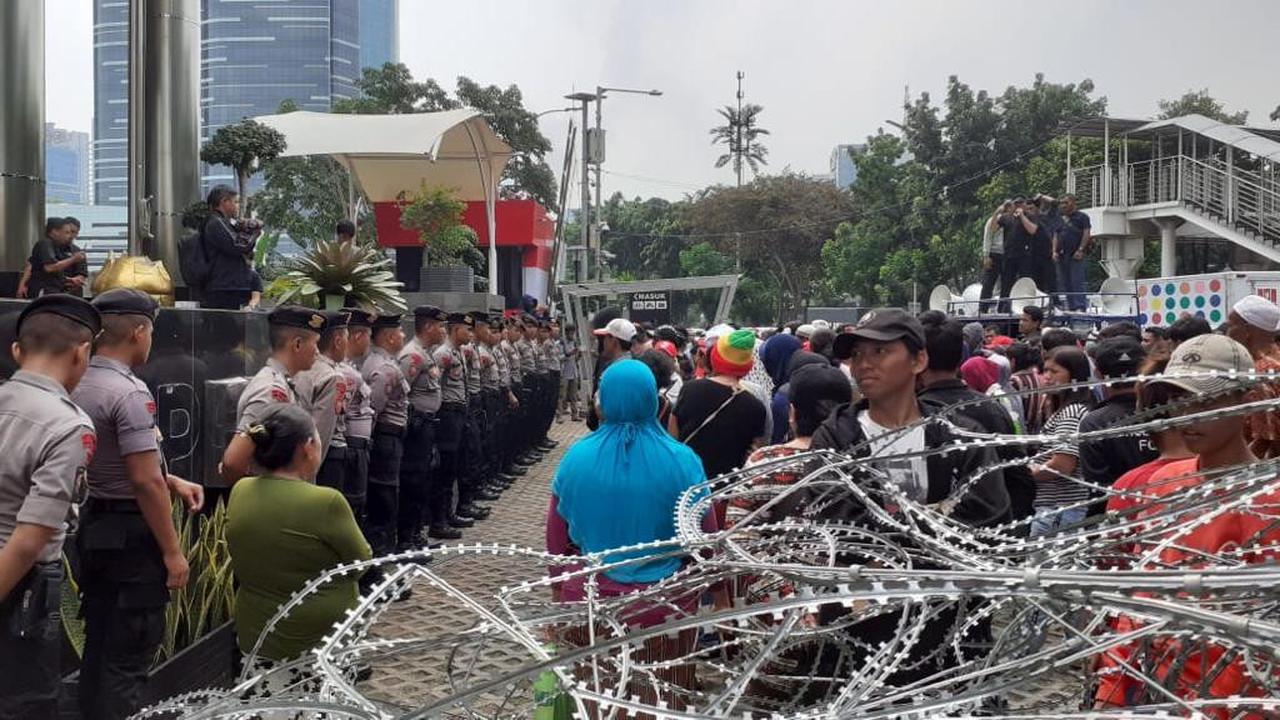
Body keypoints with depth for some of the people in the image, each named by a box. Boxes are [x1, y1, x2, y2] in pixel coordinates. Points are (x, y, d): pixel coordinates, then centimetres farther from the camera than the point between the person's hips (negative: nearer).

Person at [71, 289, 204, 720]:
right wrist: (173, 552, -15)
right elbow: (145, 482, -22)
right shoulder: (129, 392, -20)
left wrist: (173, 482, 15)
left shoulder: (80, 385, 6)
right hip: (132, 534, -9)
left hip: (93, 525, 9)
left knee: (98, 647, 19)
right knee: (129, 657, 0)